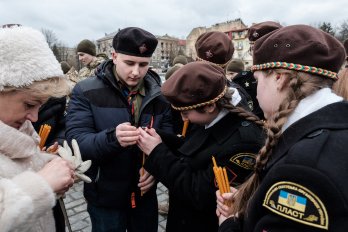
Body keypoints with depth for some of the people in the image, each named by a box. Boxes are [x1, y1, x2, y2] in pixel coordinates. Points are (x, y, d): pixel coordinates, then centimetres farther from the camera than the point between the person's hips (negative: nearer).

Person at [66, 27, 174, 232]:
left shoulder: (160, 95, -2)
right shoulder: (86, 92, -12)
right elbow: (75, 141, -18)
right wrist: (112, 138, -38)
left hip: (145, 194, 3)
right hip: (105, 196, -2)